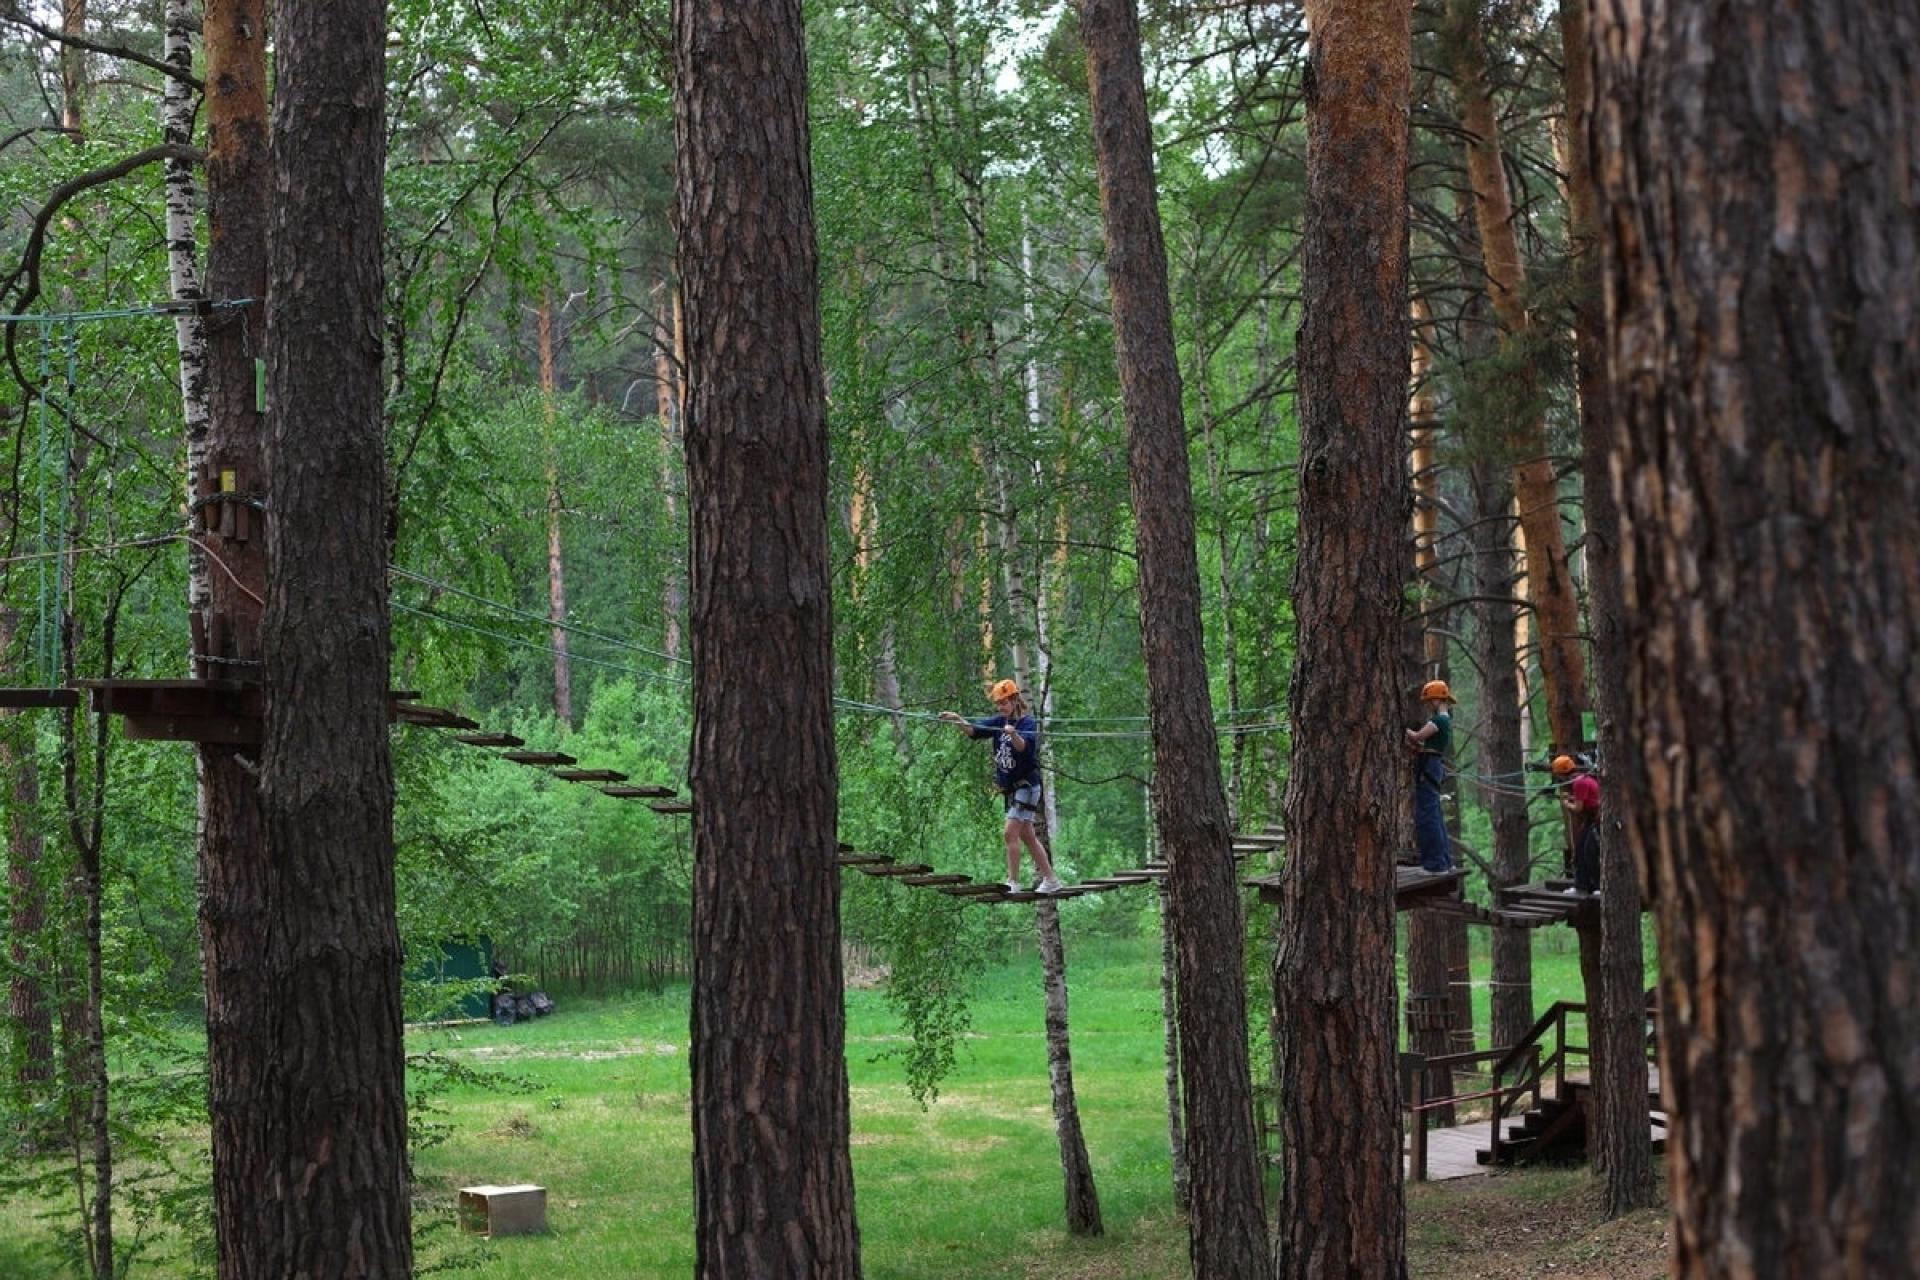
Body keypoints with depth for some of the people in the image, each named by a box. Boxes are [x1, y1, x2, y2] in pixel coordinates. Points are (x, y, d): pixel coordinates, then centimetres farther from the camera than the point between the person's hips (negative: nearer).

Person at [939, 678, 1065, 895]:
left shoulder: (1028, 723, -14)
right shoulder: (1000, 721, 6)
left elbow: (1023, 746, -33)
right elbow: (974, 730, -2)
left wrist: (1013, 734, -54)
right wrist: (958, 720, -20)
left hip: (1026, 785, -8)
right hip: (1010, 787, 8)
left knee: (1011, 833, -15)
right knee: (1027, 836, 13)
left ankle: (1013, 883, -14)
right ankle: (1050, 880, 20)